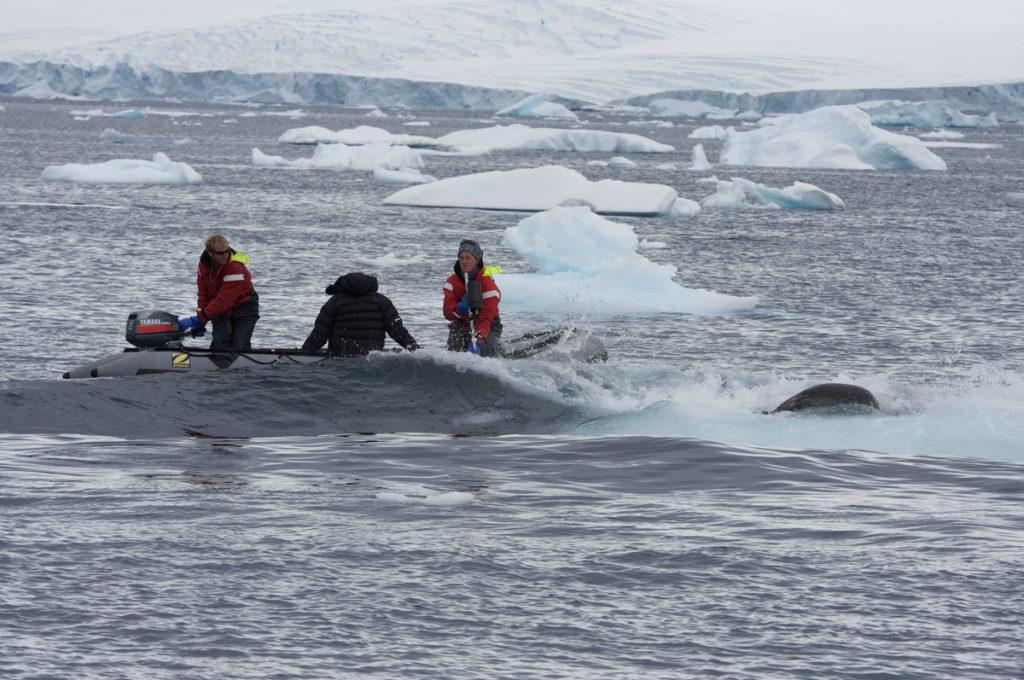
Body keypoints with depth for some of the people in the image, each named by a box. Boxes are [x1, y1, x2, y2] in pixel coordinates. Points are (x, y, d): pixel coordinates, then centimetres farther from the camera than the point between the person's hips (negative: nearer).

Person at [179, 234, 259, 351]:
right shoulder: (204, 264, -8)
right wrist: (200, 323, -7)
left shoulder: (236, 268, -29)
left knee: (240, 347, -14)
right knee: (219, 344, -14)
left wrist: (199, 319, -31)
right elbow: (204, 294, 0)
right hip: (221, 311, 4)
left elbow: (224, 300, -32)